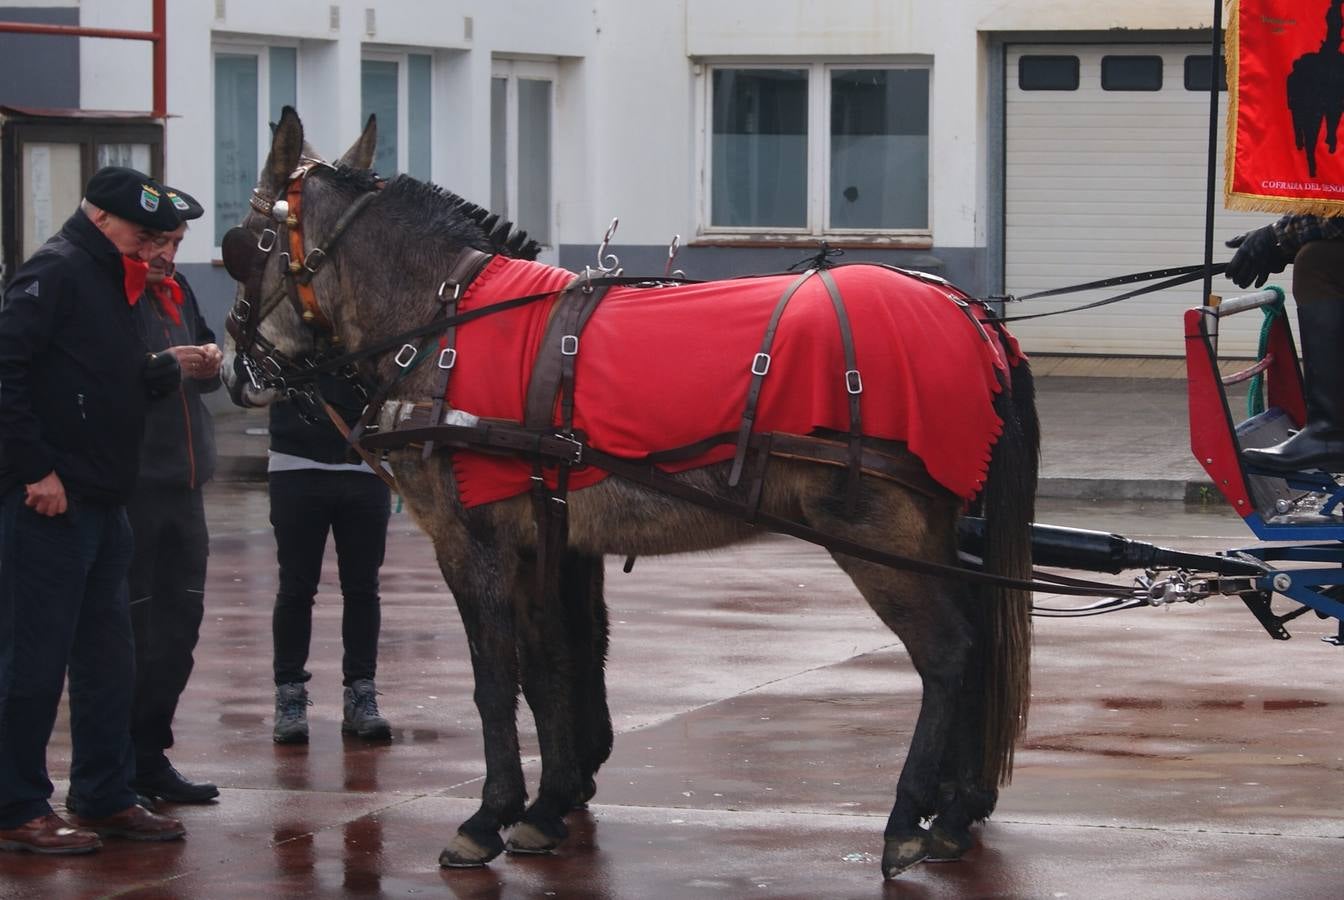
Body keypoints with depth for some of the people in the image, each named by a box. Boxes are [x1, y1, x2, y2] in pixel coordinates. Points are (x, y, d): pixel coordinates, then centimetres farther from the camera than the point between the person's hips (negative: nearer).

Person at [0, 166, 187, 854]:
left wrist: (160, 371, 6)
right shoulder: (56, 271, -11)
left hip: (101, 503, 10)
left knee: (105, 655, 14)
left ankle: (105, 798, 23)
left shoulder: (110, 283, 18)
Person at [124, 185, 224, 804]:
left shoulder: (175, 290, 14)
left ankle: (149, 755, 23)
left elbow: (205, 379, 24)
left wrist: (209, 362, 2)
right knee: (127, 629, -5)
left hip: (181, 485, 9)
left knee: (179, 623, 13)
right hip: (127, 490, -9)